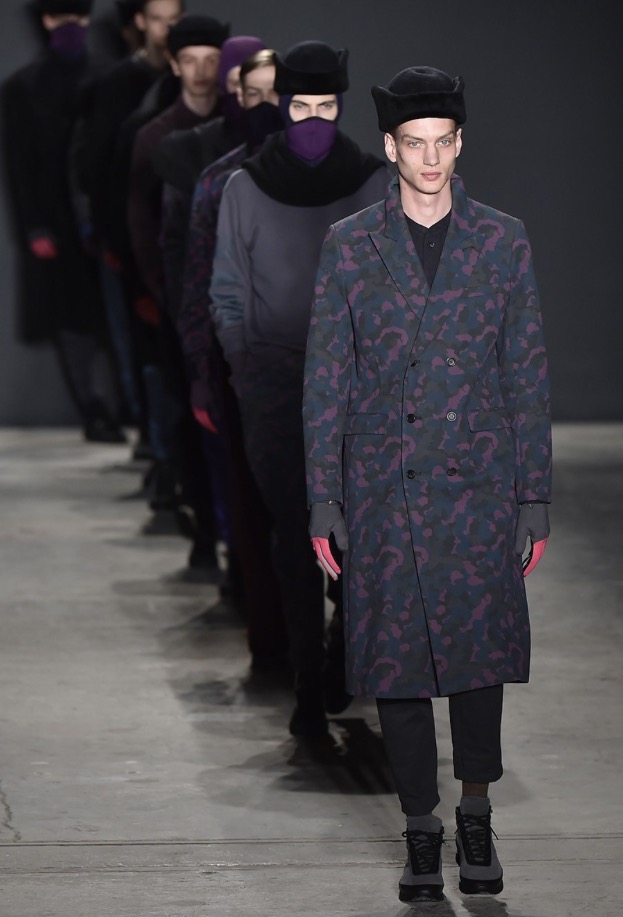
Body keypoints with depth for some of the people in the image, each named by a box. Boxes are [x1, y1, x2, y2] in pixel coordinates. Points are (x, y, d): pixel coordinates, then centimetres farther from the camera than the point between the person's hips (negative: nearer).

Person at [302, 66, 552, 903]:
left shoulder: (503, 242, 5)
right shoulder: (349, 246, 4)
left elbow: (527, 374, 7)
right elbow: (325, 378, 6)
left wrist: (535, 495, 4)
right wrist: (323, 500, 1)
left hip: (476, 487, 0)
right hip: (383, 491, 1)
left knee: (481, 647, -8)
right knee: (397, 662, 2)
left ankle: (476, 814, 12)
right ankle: (421, 831, 14)